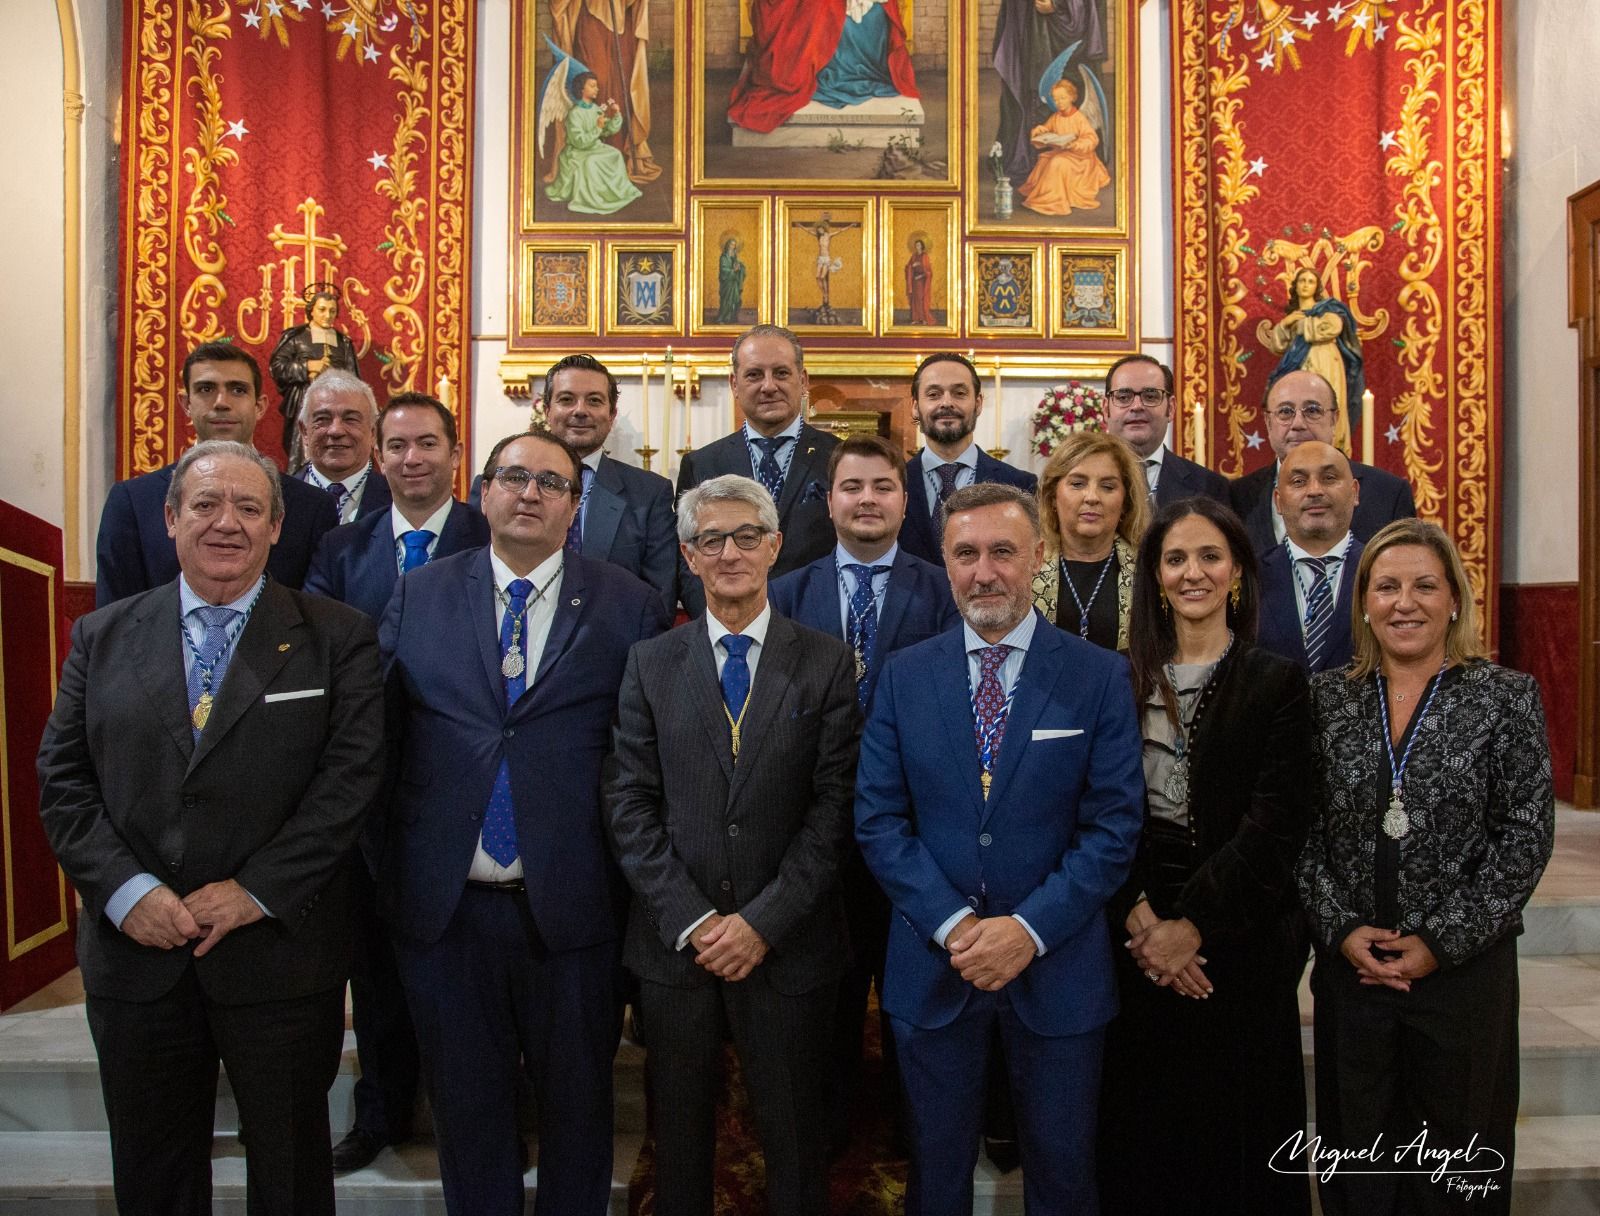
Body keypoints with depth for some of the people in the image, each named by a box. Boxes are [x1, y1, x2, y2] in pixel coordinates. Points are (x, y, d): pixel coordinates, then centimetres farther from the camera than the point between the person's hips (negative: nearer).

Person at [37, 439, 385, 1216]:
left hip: (278, 950, -2)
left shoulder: (336, 638, -2)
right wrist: (125, 889, -11)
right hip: (135, 951, 3)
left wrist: (256, 891, -16)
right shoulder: (102, 638, 7)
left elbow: (351, 774, -10)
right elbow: (62, 778, 3)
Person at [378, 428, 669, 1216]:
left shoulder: (629, 605, -2)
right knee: (464, 1099, 17)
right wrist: (386, 871, 1)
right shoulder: (418, 597, 5)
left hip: (572, 905, -1)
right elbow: (380, 735, 5)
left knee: (578, 1098, 15)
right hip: (444, 905, 2)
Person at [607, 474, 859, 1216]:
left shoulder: (826, 663, -1)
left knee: (793, 1134, 12)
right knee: (680, 1129, 15)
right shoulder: (651, 663, 4)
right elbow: (630, 805, -1)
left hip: (787, 944, -1)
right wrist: (691, 921, -10)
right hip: (674, 942, 2)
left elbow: (834, 805, -7)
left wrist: (762, 921, -13)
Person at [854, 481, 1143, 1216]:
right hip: (931, 964, 1)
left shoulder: (1099, 677, -4)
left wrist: (1029, 928, -16)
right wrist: (952, 924, -13)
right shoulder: (905, 675, 0)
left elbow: (1113, 826, -7)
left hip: (1057, 968, -1)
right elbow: (878, 819, -3)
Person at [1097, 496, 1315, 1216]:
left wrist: (1191, 924, -15)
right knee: (1141, 1121, 10)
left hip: (1237, 935, -2)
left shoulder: (1275, 684, -1)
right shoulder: (1120, 678, 6)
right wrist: (1139, 916, -12)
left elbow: (1275, 824, -9)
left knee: (1234, 1124, 7)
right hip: (1135, 933, 2)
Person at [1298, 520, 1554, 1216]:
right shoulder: (1328, 698, 3)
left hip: (1466, 969, -2)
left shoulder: (1507, 697, -3)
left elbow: (1527, 835, -8)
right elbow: (1302, 829, 3)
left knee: (1455, 1158, 11)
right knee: (1357, 1147, 14)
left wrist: (1442, 941, -12)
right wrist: (1340, 927, -8)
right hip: (1349, 964, 2)